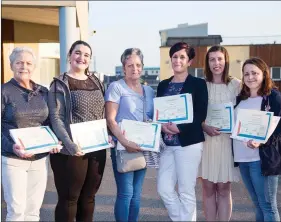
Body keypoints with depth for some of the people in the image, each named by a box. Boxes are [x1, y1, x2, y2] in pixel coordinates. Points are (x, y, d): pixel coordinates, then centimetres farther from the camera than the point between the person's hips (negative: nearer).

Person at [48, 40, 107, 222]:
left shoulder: (96, 82, 13)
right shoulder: (60, 84, -4)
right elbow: (56, 118, -12)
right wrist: (70, 144, -25)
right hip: (72, 151, -5)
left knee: (89, 197, 14)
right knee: (69, 198, 2)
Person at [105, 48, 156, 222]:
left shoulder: (149, 91, 13)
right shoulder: (116, 87, -4)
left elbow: (154, 118, 18)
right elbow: (110, 120, -10)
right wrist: (126, 142, -20)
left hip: (143, 147, 6)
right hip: (123, 147, -5)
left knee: (136, 193, 10)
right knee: (126, 193, -7)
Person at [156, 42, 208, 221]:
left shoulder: (198, 84, -1)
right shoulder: (163, 85, 14)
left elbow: (201, 115, -8)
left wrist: (180, 128, -19)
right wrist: (162, 125, -10)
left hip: (189, 143, -5)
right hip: (168, 144, 5)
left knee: (186, 191, 1)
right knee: (164, 188, 3)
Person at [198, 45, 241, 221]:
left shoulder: (236, 84, 0)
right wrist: (205, 127, -13)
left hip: (228, 140, -1)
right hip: (205, 140, 1)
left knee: (224, 189, 5)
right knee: (208, 189, 7)